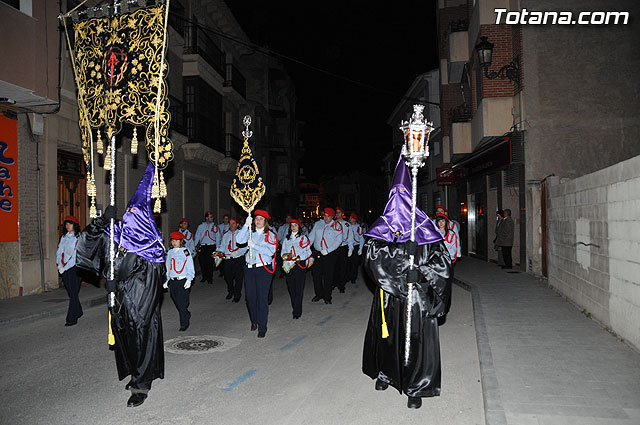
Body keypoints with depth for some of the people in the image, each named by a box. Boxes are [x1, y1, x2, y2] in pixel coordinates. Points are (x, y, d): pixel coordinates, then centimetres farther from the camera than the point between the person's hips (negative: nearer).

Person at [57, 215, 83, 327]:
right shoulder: (64, 237, 15)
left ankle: (72, 319, -4)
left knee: (73, 293, -6)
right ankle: (78, 312, 27)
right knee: (70, 292, 12)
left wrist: (65, 267, -14)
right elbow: (59, 252, 14)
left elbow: (77, 255, -12)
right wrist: (60, 265, -2)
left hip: (74, 268, -6)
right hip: (64, 270, 6)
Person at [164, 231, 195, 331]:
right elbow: (168, 267, 18)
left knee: (182, 303, -7)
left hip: (183, 281, -5)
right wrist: (167, 280, 14)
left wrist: (189, 280, -10)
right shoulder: (170, 252, 12)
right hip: (172, 281, 5)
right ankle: (187, 315, 32)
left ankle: (184, 324, 2)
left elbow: (190, 267, -4)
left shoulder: (185, 251, -3)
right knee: (176, 302, 10)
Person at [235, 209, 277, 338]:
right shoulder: (250, 233, 12)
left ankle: (262, 328, 1)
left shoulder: (270, 235, 4)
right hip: (249, 268, 3)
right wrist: (246, 225, -15)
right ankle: (254, 321, 32)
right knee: (250, 296, 8)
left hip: (264, 268, -3)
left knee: (262, 297, -6)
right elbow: (239, 240, -6)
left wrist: (254, 245, -15)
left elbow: (270, 251, -9)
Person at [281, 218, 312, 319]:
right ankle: (294, 308, 16)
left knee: (299, 288, -6)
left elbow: (308, 252, 0)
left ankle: (297, 311, -4)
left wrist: (299, 257, -15)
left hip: (300, 265, -3)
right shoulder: (286, 238, 16)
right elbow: (283, 251, 16)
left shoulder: (303, 238, 5)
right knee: (291, 287, 4)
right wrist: (285, 255, -5)